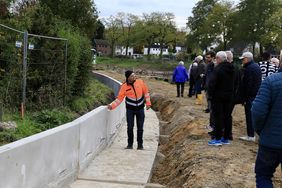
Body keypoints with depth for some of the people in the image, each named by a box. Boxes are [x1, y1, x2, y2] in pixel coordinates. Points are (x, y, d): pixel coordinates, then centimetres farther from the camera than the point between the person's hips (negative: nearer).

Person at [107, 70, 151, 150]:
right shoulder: (124, 86, -11)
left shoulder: (140, 82, -8)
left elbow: (146, 92, 4)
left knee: (140, 127, 5)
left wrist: (148, 103, 3)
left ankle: (140, 144, 17)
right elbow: (119, 99, -9)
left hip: (140, 108, 1)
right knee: (130, 127, 1)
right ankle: (130, 144, 15)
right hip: (130, 109, -1)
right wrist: (112, 106, -20)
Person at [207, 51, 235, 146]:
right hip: (229, 96, 7)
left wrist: (210, 94, -12)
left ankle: (218, 138, 1)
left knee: (218, 117, -1)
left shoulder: (218, 69, -18)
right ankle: (226, 138, 19)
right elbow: (233, 83, 13)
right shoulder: (231, 69, 7)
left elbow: (212, 83, -20)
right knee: (227, 117, 11)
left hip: (218, 96, -7)